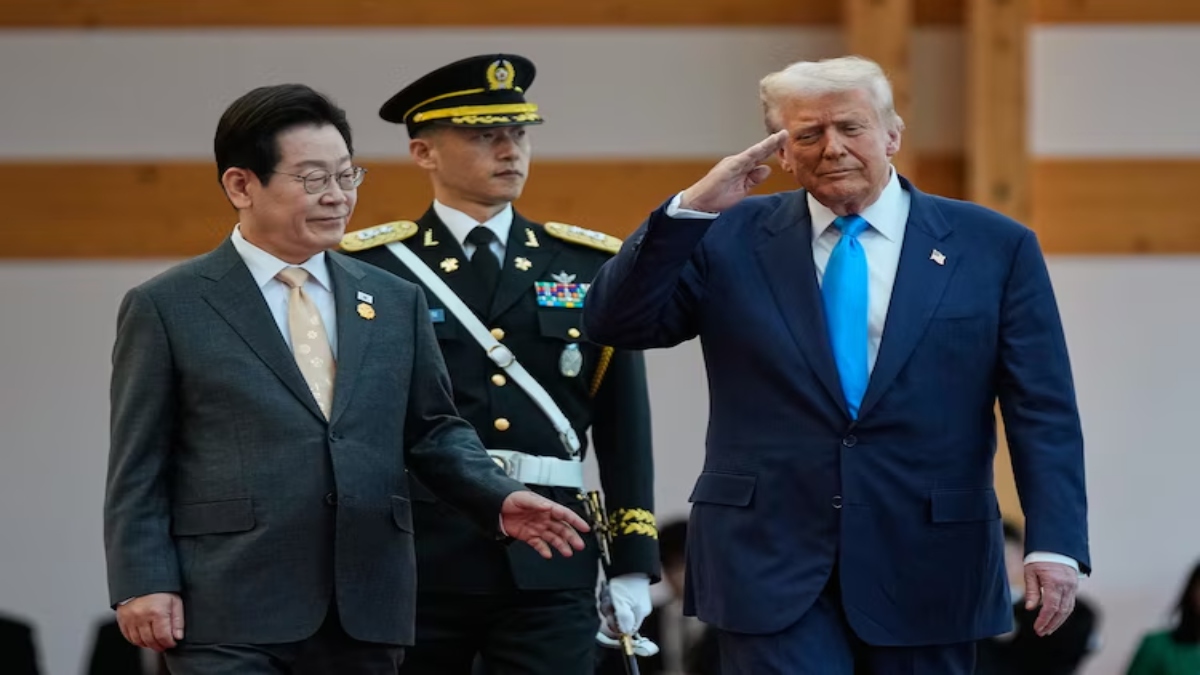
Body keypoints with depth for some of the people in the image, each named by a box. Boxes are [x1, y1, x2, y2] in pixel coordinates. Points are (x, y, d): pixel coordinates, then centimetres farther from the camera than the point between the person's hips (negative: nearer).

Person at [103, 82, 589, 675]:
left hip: (368, 606, 4)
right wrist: (143, 584, -8)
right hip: (232, 613, -4)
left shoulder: (395, 302, 14)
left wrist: (499, 499, -2)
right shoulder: (167, 309, 2)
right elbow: (139, 468, 1)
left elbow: (434, 432, 16)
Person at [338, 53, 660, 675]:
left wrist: (634, 563, 6)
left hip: (550, 566, 1)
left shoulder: (590, 266, 11)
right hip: (417, 560, -1)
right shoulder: (372, 269, 3)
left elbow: (624, 427, 11)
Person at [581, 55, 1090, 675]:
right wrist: (691, 208, -11)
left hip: (926, 571, 0)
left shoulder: (993, 248, 3)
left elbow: (1043, 413, 0)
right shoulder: (731, 241, 5)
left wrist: (1055, 543, -11)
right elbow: (613, 323, -1)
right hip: (770, 563, 0)